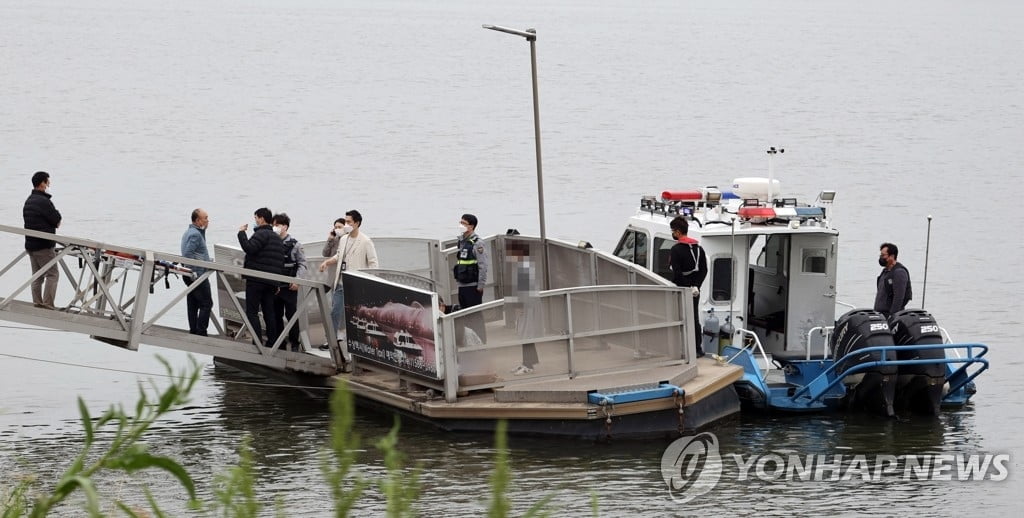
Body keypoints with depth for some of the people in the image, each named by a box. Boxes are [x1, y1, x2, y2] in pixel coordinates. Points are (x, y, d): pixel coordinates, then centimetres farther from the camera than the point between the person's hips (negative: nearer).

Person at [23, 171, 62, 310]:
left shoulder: (29, 201, 13)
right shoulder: (43, 201, -18)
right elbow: (57, 221, -14)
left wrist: (54, 222, 4)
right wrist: (56, 222, 6)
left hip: (30, 245, 9)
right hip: (44, 246, -9)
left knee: (37, 276, 12)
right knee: (52, 274, -5)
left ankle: (37, 303, 12)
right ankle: (48, 304, -10)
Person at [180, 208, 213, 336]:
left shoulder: (189, 232, 16)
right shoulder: (195, 234, -16)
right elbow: (188, 254, -23)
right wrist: (194, 274, -22)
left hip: (192, 276, 10)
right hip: (198, 275, -10)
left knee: (193, 304, 11)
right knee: (206, 303, -7)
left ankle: (193, 331, 14)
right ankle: (201, 332, -10)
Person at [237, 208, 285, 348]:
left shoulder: (261, 234, -8)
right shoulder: (277, 238, 20)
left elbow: (249, 248, -22)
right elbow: (281, 262, 19)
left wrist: (241, 233, -9)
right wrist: (278, 283, 20)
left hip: (256, 280, -8)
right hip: (272, 282, 8)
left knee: (252, 311, -6)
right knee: (269, 312, 10)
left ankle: (257, 342, -15)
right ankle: (272, 343, 7)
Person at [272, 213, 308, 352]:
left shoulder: (294, 244, -3)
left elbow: (302, 264, -2)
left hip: (290, 287, -4)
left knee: (291, 314, -3)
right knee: (276, 314, 9)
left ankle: (295, 343, 5)